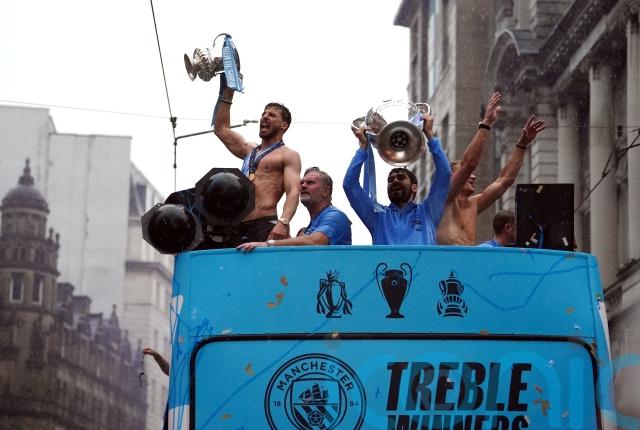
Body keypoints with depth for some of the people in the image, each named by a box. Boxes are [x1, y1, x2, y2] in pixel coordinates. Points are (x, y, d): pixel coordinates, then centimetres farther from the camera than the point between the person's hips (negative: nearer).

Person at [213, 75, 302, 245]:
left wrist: (283, 222, -26)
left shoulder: (288, 155, 7)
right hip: (237, 225, 6)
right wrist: (227, 90, 28)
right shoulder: (249, 151, 28)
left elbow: (293, 192, -7)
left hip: (265, 225, -6)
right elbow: (221, 128, 32)